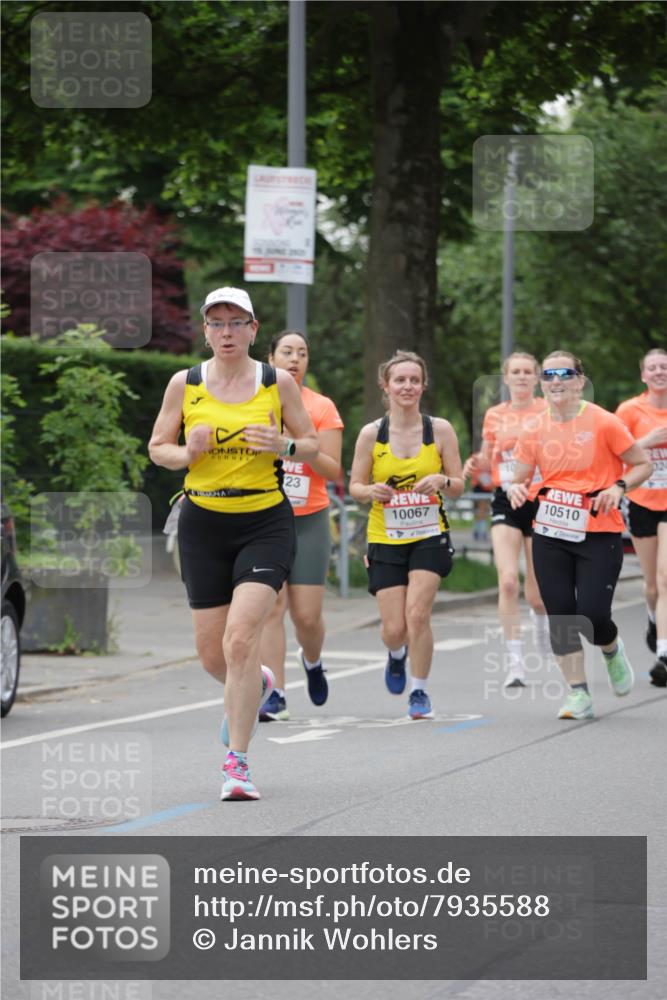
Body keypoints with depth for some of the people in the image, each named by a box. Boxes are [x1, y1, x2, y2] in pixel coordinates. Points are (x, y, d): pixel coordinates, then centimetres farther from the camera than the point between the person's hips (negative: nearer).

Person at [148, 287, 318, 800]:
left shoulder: (278, 382, 0)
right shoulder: (184, 384, 2)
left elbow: (312, 443, 8)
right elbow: (157, 446, 9)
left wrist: (283, 445, -14)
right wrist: (188, 453, -12)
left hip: (265, 523, -2)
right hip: (203, 524, 2)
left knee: (241, 641, -18)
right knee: (212, 653, 7)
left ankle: (237, 762, -11)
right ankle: (255, 685, 44)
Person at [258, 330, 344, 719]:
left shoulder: (323, 408, 2)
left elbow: (334, 471, -3)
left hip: (309, 520, 0)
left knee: (307, 614, -2)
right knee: (271, 606, -10)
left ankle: (313, 661, 31)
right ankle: (275, 696, -8)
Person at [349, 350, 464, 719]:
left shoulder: (440, 430, -2)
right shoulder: (371, 434, -2)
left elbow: (459, 485, 3)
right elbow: (355, 486, 4)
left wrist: (441, 481, -19)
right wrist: (371, 491, -19)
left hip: (429, 536, -1)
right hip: (385, 538, 1)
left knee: (417, 614, -17)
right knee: (394, 629, -2)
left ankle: (420, 691, 1)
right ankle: (396, 654, 37)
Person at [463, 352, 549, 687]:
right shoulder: (494, 415, 7)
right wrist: (475, 463, -3)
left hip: (542, 501, -1)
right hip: (506, 502, 1)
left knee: (535, 592, 5)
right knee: (508, 581, -16)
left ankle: (541, 616, 43)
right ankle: (514, 662, -13)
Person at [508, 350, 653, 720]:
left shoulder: (603, 423, -7)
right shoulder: (534, 431, 4)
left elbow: (643, 464, 0)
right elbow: (520, 479, 10)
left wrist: (618, 487, -17)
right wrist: (516, 489, -14)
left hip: (599, 534, -4)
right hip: (550, 536, 4)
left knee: (593, 614, -11)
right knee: (560, 615, -1)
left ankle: (612, 651, 24)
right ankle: (578, 693, 8)